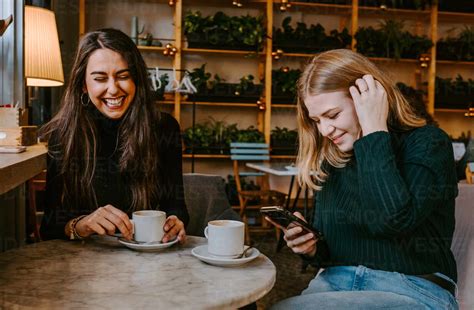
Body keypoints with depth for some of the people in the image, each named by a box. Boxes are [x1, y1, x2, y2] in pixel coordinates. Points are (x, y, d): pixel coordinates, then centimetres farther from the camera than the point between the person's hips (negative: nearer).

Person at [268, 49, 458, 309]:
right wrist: (311, 248, -6)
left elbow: (391, 221, -27)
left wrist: (374, 131, -18)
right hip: (336, 282, 5)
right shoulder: (330, 161, 10)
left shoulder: (426, 143, -6)